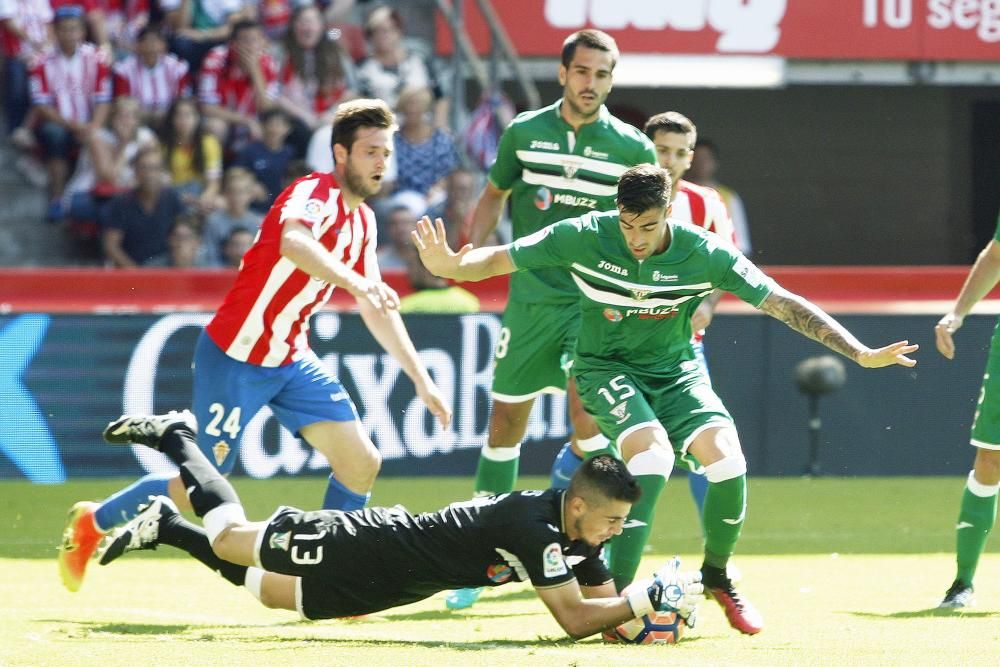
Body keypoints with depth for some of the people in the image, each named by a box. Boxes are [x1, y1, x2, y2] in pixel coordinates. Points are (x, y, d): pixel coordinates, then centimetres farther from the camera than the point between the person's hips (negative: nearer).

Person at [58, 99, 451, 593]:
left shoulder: (363, 221, 7)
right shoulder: (314, 194, -20)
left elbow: (377, 308, 18)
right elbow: (293, 242, -45)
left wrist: (420, 378, 15)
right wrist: (355, 282, -60)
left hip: (292, 360, 8)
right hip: (234, 358, -8)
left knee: (361, 462, -5)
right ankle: (92, 522, 22)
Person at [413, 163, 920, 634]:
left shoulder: (703, 254, -17)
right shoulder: (583, 238, -18)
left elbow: (782, 303, -13)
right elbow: (499, 260, -13)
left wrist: (859, 354, -19)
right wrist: (450, 266, -36)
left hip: (675, 371, 2)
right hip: (606, 368, -2)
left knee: (725, 456, -23)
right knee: (654, 452, -30)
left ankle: (716, 575, 6)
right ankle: (614, 594, -23)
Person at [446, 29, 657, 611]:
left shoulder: (633, 148, -2)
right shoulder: (524, 134, 4)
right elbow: (495, 195, 19)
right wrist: (473, 250, 5)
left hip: (597, 302, -3)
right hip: (531, 297, 3)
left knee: (585, 405, -22)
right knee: (506, 422, 6)